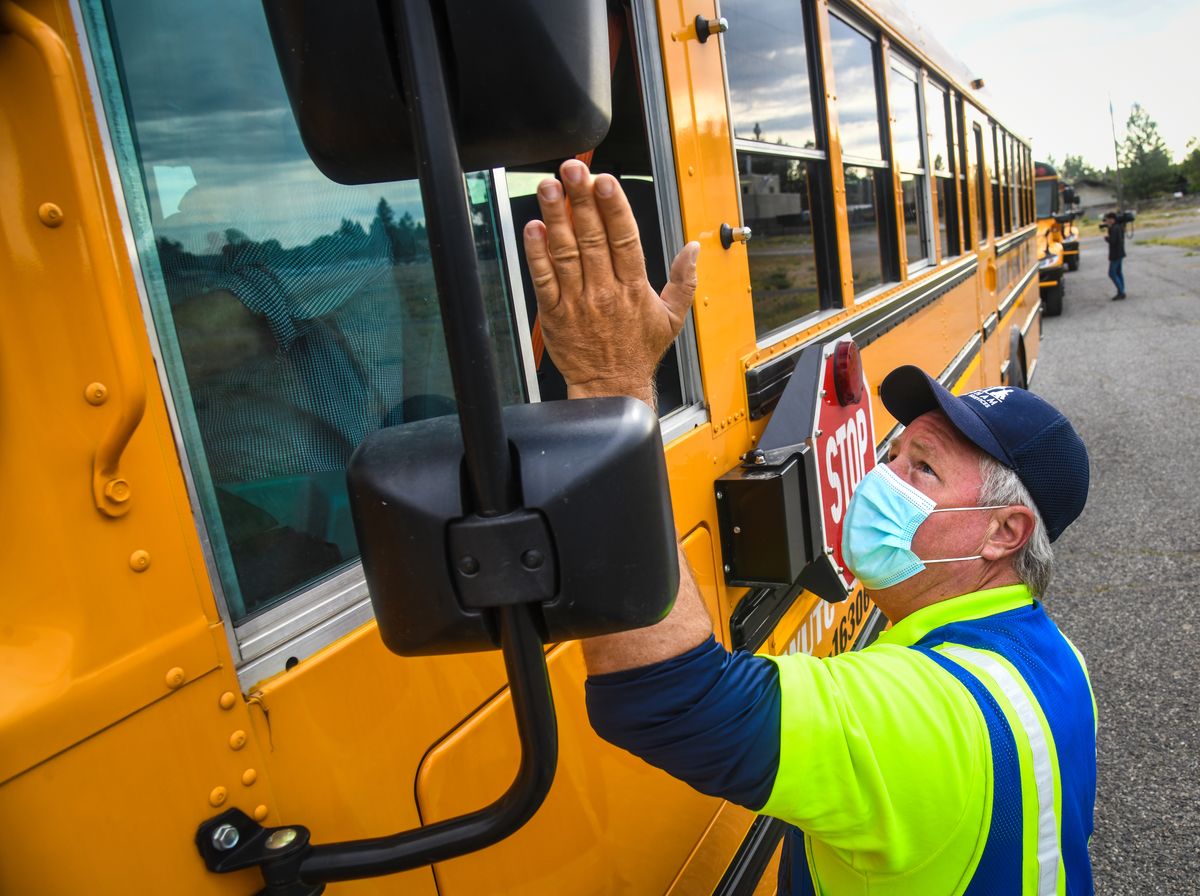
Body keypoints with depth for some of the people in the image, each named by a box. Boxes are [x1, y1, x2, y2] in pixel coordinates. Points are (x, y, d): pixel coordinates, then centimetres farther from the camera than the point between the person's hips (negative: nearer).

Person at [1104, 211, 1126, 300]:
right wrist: (1108, 227, 4)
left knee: (1112, 273, -5)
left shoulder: (1114, 228, -21)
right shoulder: (1119, 226, 8)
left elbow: (1112, 241, -27)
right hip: (1120, 253, 10)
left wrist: (1106, 234, -11)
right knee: (1118, 272, 15)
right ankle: (1121, 292, 18)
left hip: (1115, 254, -10)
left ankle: (1121, 292, -6)